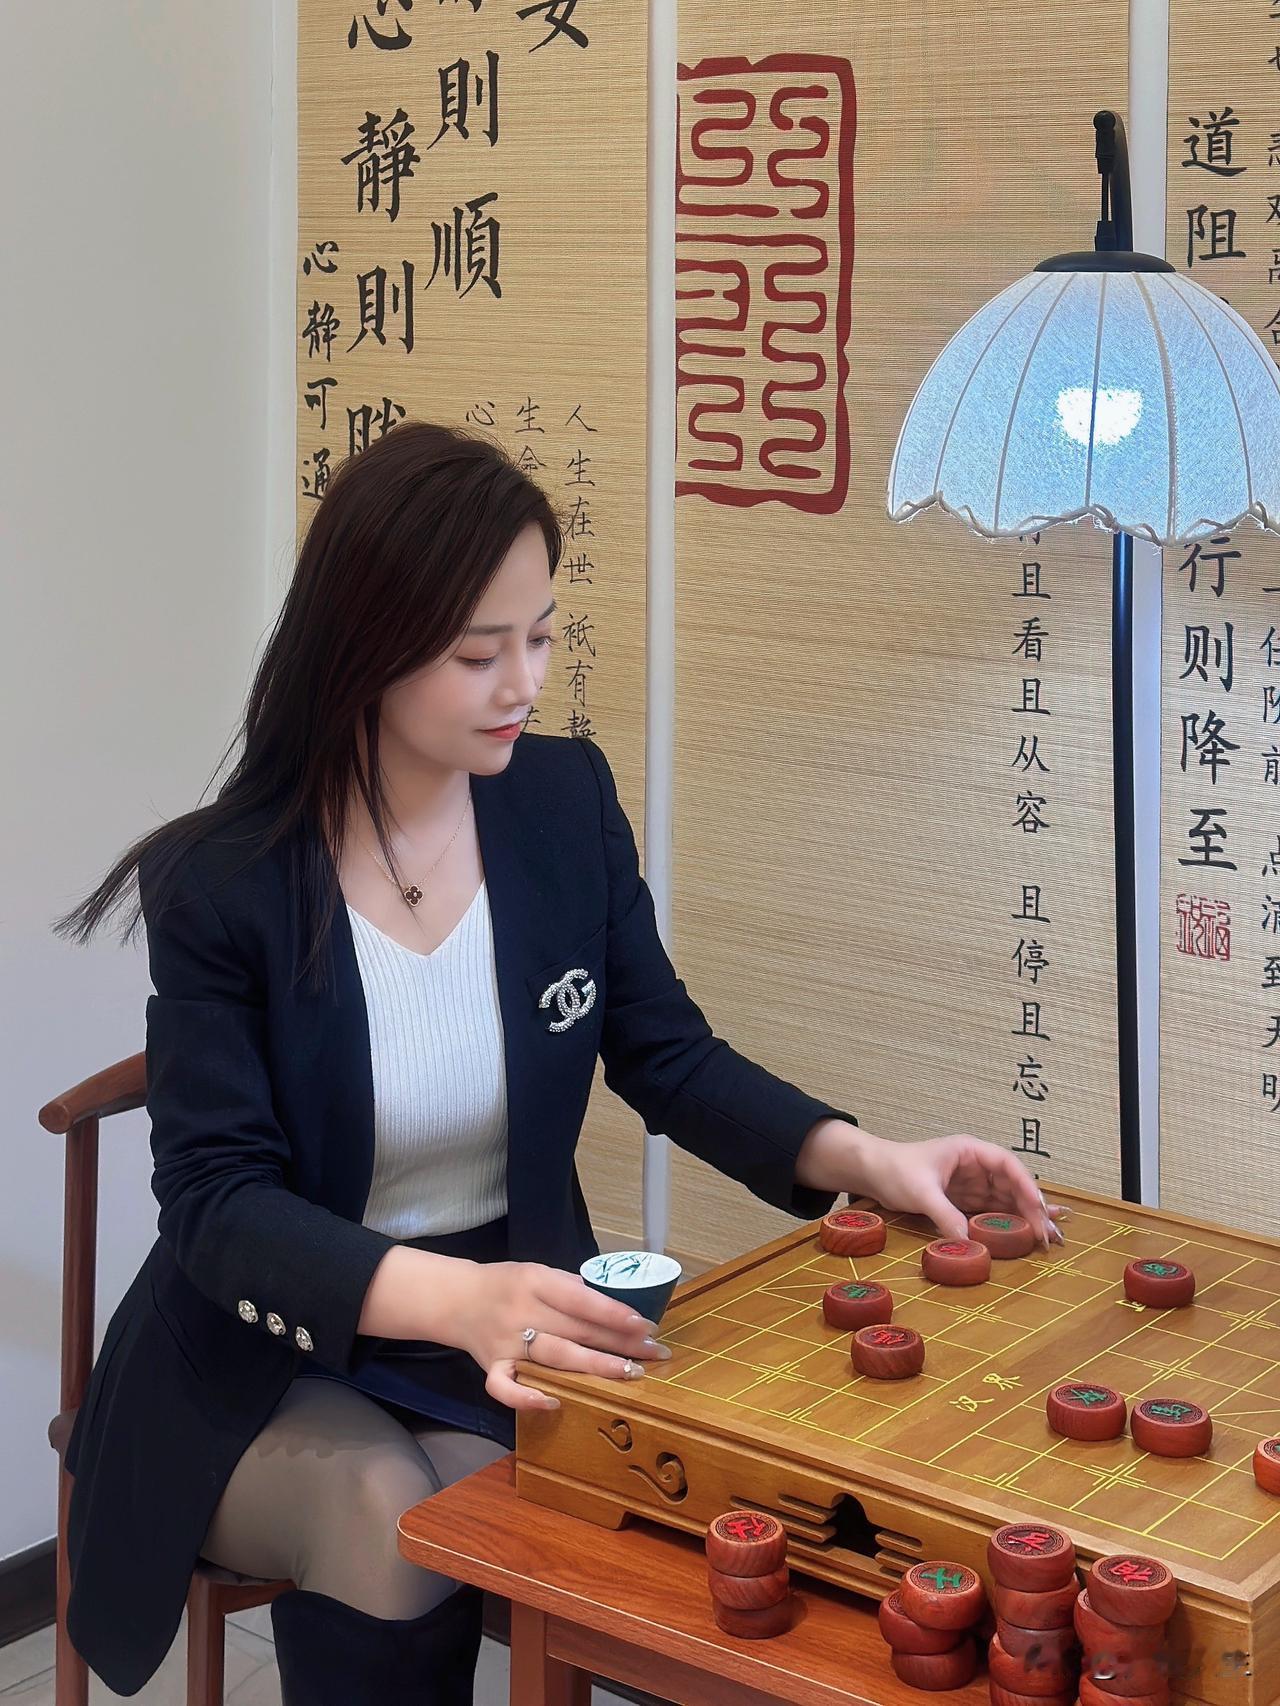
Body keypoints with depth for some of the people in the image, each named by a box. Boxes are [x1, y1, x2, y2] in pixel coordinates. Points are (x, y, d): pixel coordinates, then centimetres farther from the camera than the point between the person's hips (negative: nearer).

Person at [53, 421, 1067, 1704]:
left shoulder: (566, 803, -3)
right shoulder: (219, 885, -15)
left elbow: (669, 1056, 5)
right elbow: (219, 1201, -19)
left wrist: (863, 1158, -14)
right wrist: (456, 1298, -37)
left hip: (515, 1338, 3)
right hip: (273, 1369, -3)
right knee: (391, 1528, -32)